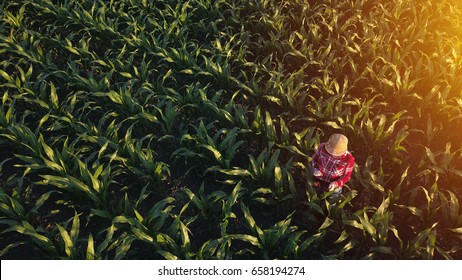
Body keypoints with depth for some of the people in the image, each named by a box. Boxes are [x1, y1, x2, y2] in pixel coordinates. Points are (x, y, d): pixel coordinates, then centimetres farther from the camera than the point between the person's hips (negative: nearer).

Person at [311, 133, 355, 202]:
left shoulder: (349, 159, -31)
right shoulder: (322, 147, -28)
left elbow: (346, 176, -15)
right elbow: (314, 158, -6)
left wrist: (336, 184, -30)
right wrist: (315, 169, -24)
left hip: (334, 188, -1)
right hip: (318, 183, 2)